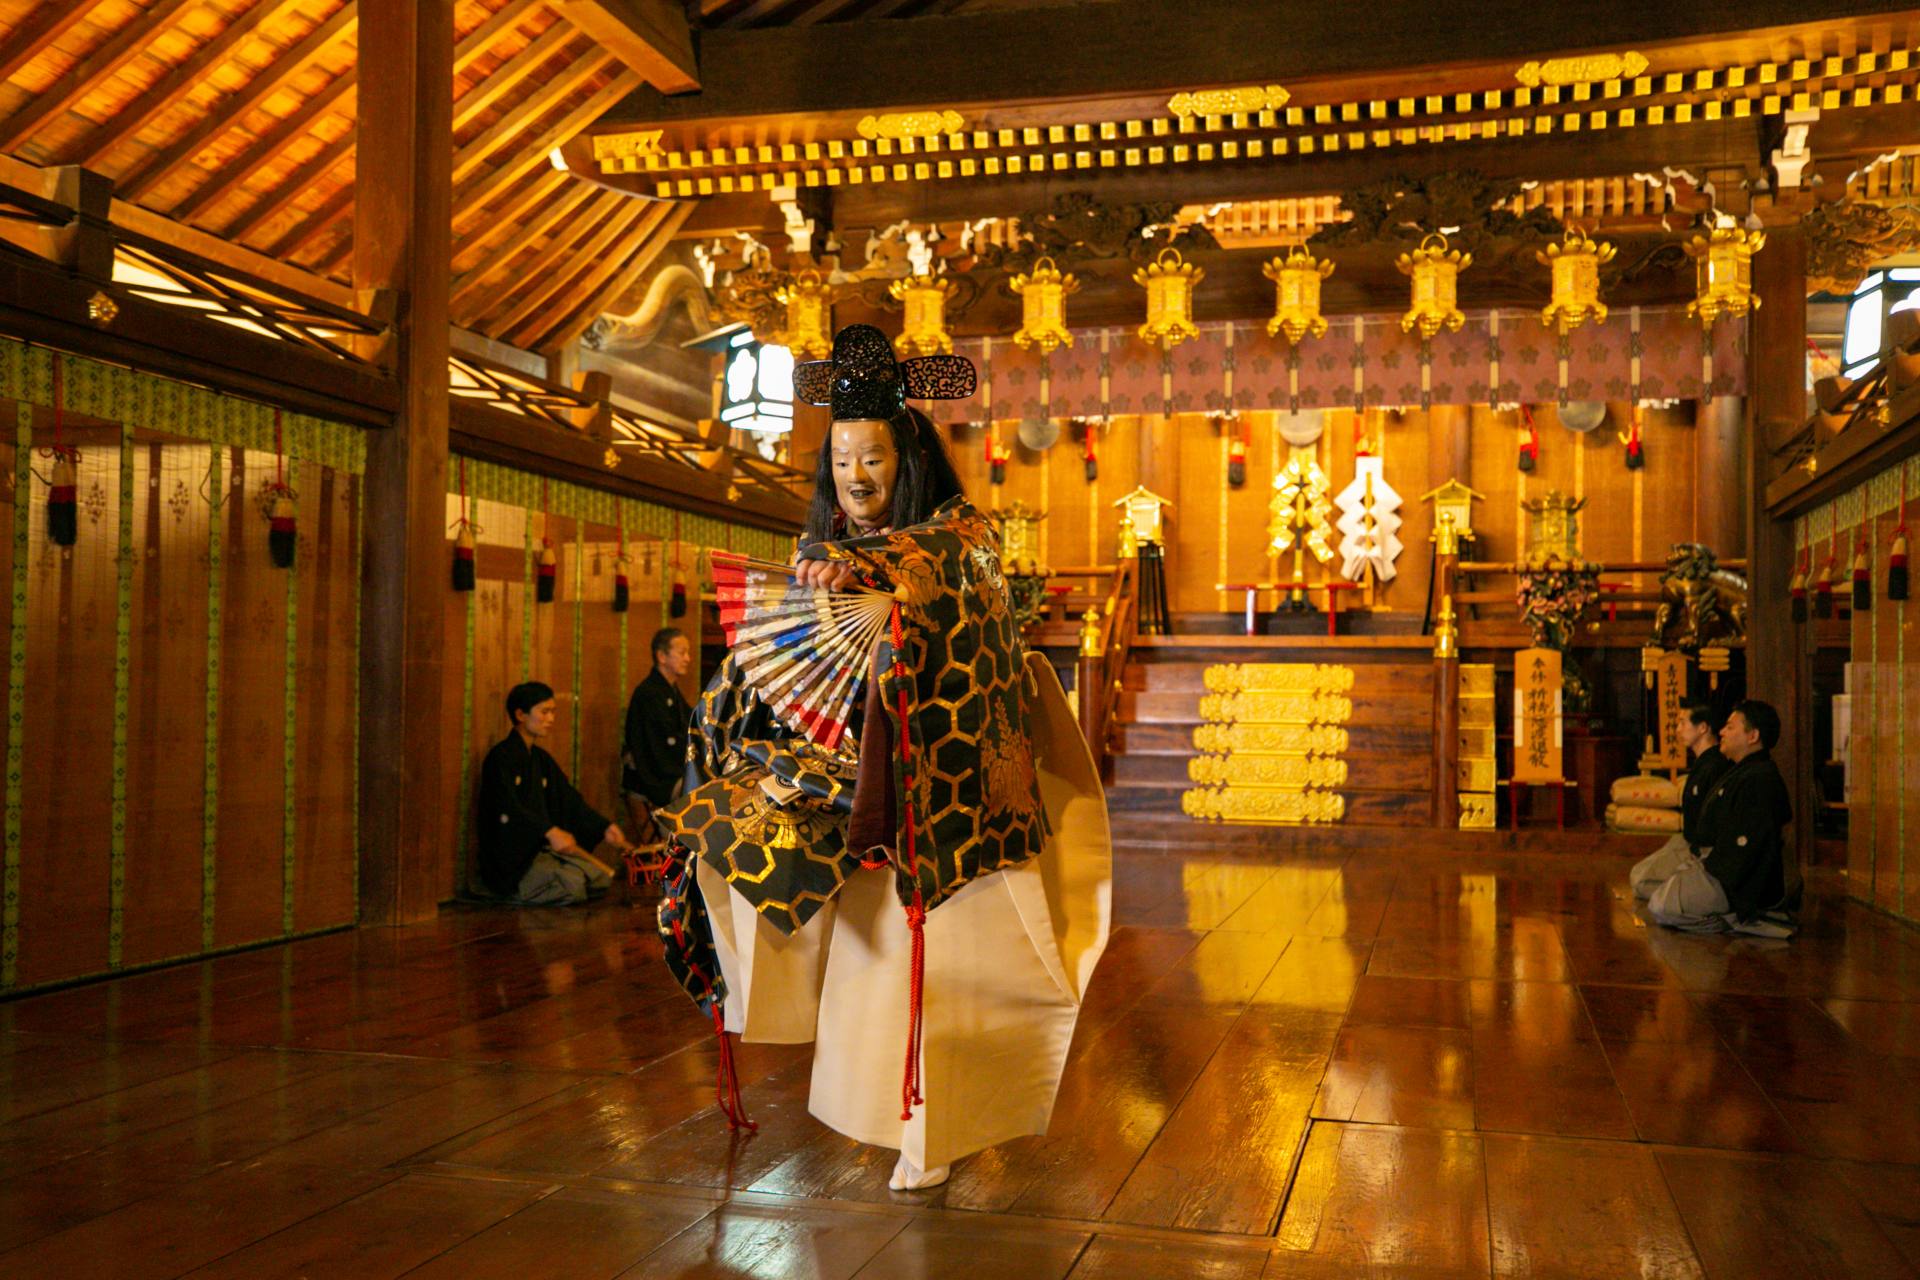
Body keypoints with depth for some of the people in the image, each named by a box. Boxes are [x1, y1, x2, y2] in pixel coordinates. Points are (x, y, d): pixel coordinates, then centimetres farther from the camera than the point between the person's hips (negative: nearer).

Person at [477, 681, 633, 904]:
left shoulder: (541, 759, 17)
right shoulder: (501, 757, -11)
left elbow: (570, 800, 11)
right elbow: (508, 809, -25)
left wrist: (604, 828, -5)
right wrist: (550, 831, -40)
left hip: (542, 848, 9)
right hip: (510, 856, -9)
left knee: (602, 877, -5)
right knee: (572, 884, -27)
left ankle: (524, 892, 2)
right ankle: (512, 893, -5)